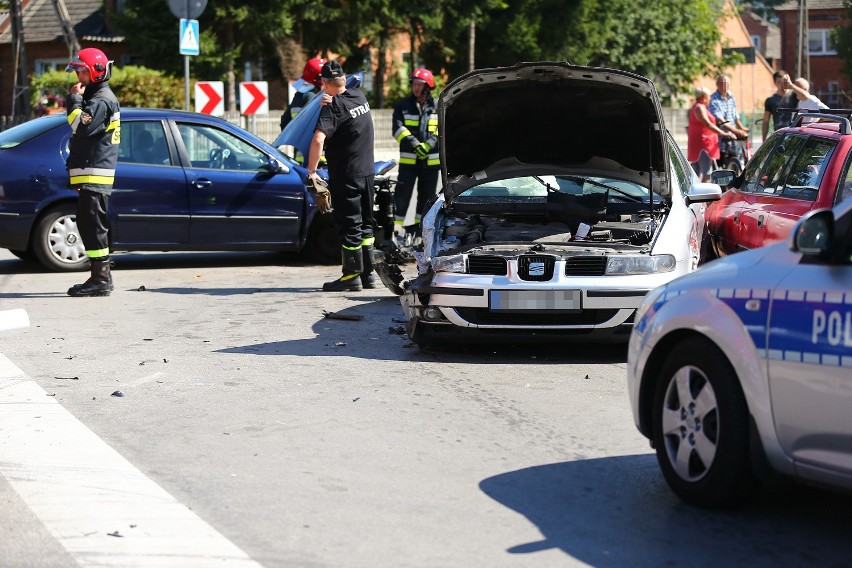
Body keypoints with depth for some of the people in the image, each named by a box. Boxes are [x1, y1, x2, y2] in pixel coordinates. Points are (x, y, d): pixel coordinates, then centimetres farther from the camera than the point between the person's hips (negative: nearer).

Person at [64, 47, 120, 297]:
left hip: (96, 174, -11)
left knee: (93, 225, -12)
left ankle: (101, 279, -12)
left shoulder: (102, 100, -12)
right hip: (88, 173, 11)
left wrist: (74, 99, -14)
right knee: (89, 225, 12)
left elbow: (82, 127, -25)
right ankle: (101, 276, 17)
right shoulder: (93, 97, 22)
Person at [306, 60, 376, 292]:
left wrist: (311, 170, -21)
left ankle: (351, 277, 2)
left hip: (346, 175, -7)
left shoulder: (333, 106, -17)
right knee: (365, 223, 14)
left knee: (349, 225, -2)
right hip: (367, 171, 7)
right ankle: (367, 274, 19)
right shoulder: (360, 96, 4)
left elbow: (318, 139, -29)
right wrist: (330, 102, -4)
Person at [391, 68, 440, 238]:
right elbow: (398, 128, -7)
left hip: (431, 160, 2)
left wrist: (429, 144, -17)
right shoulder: (403, 106, 4)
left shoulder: (437, 107, 9)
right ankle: (397, 225, -3)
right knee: (402, 194, -8)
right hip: (408, 159, -2)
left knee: (427, 195, 9)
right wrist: (414, 144, -21)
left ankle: (420, 226, 20)